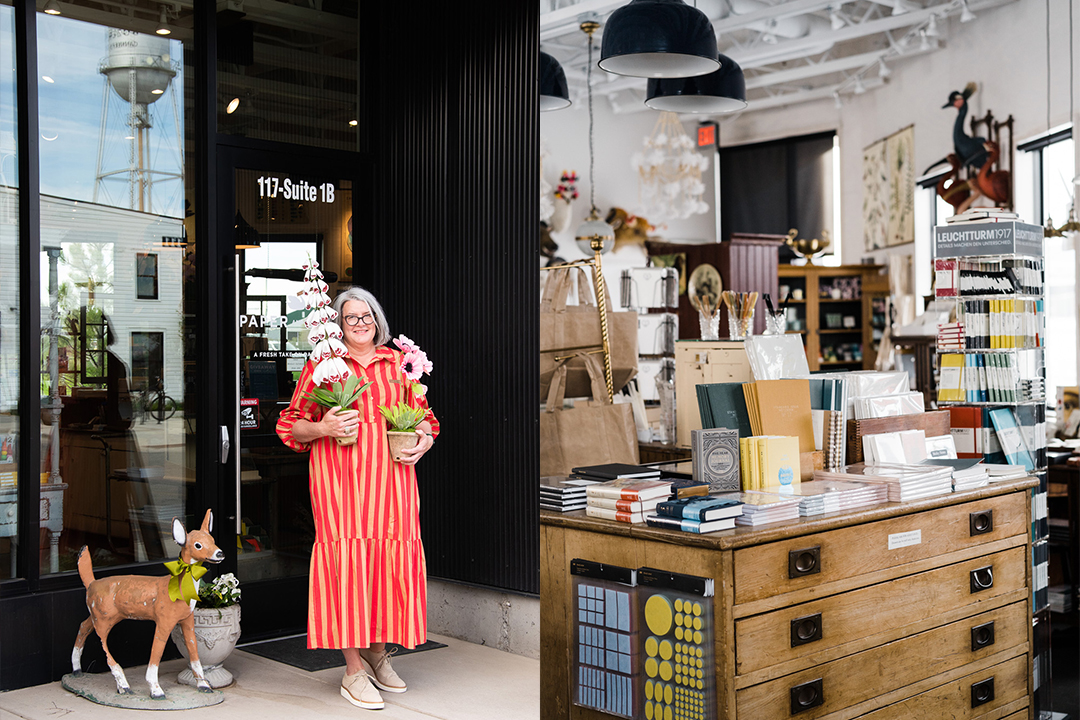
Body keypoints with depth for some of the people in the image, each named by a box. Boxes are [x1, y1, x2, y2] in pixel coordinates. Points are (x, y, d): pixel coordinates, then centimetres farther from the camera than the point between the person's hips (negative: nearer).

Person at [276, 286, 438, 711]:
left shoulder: (398, 363, 15)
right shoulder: (321, 364, 7)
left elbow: (422, 414, 21)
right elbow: (292, 424, 8)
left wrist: (424, 440, 1)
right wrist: (322, 428, -11)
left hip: (390, 477, 3)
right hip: (338, 475, -3)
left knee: (391, 559, 2)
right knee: (347, 561, -6)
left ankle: (378, 655, 21)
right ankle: (354, 672, 2)